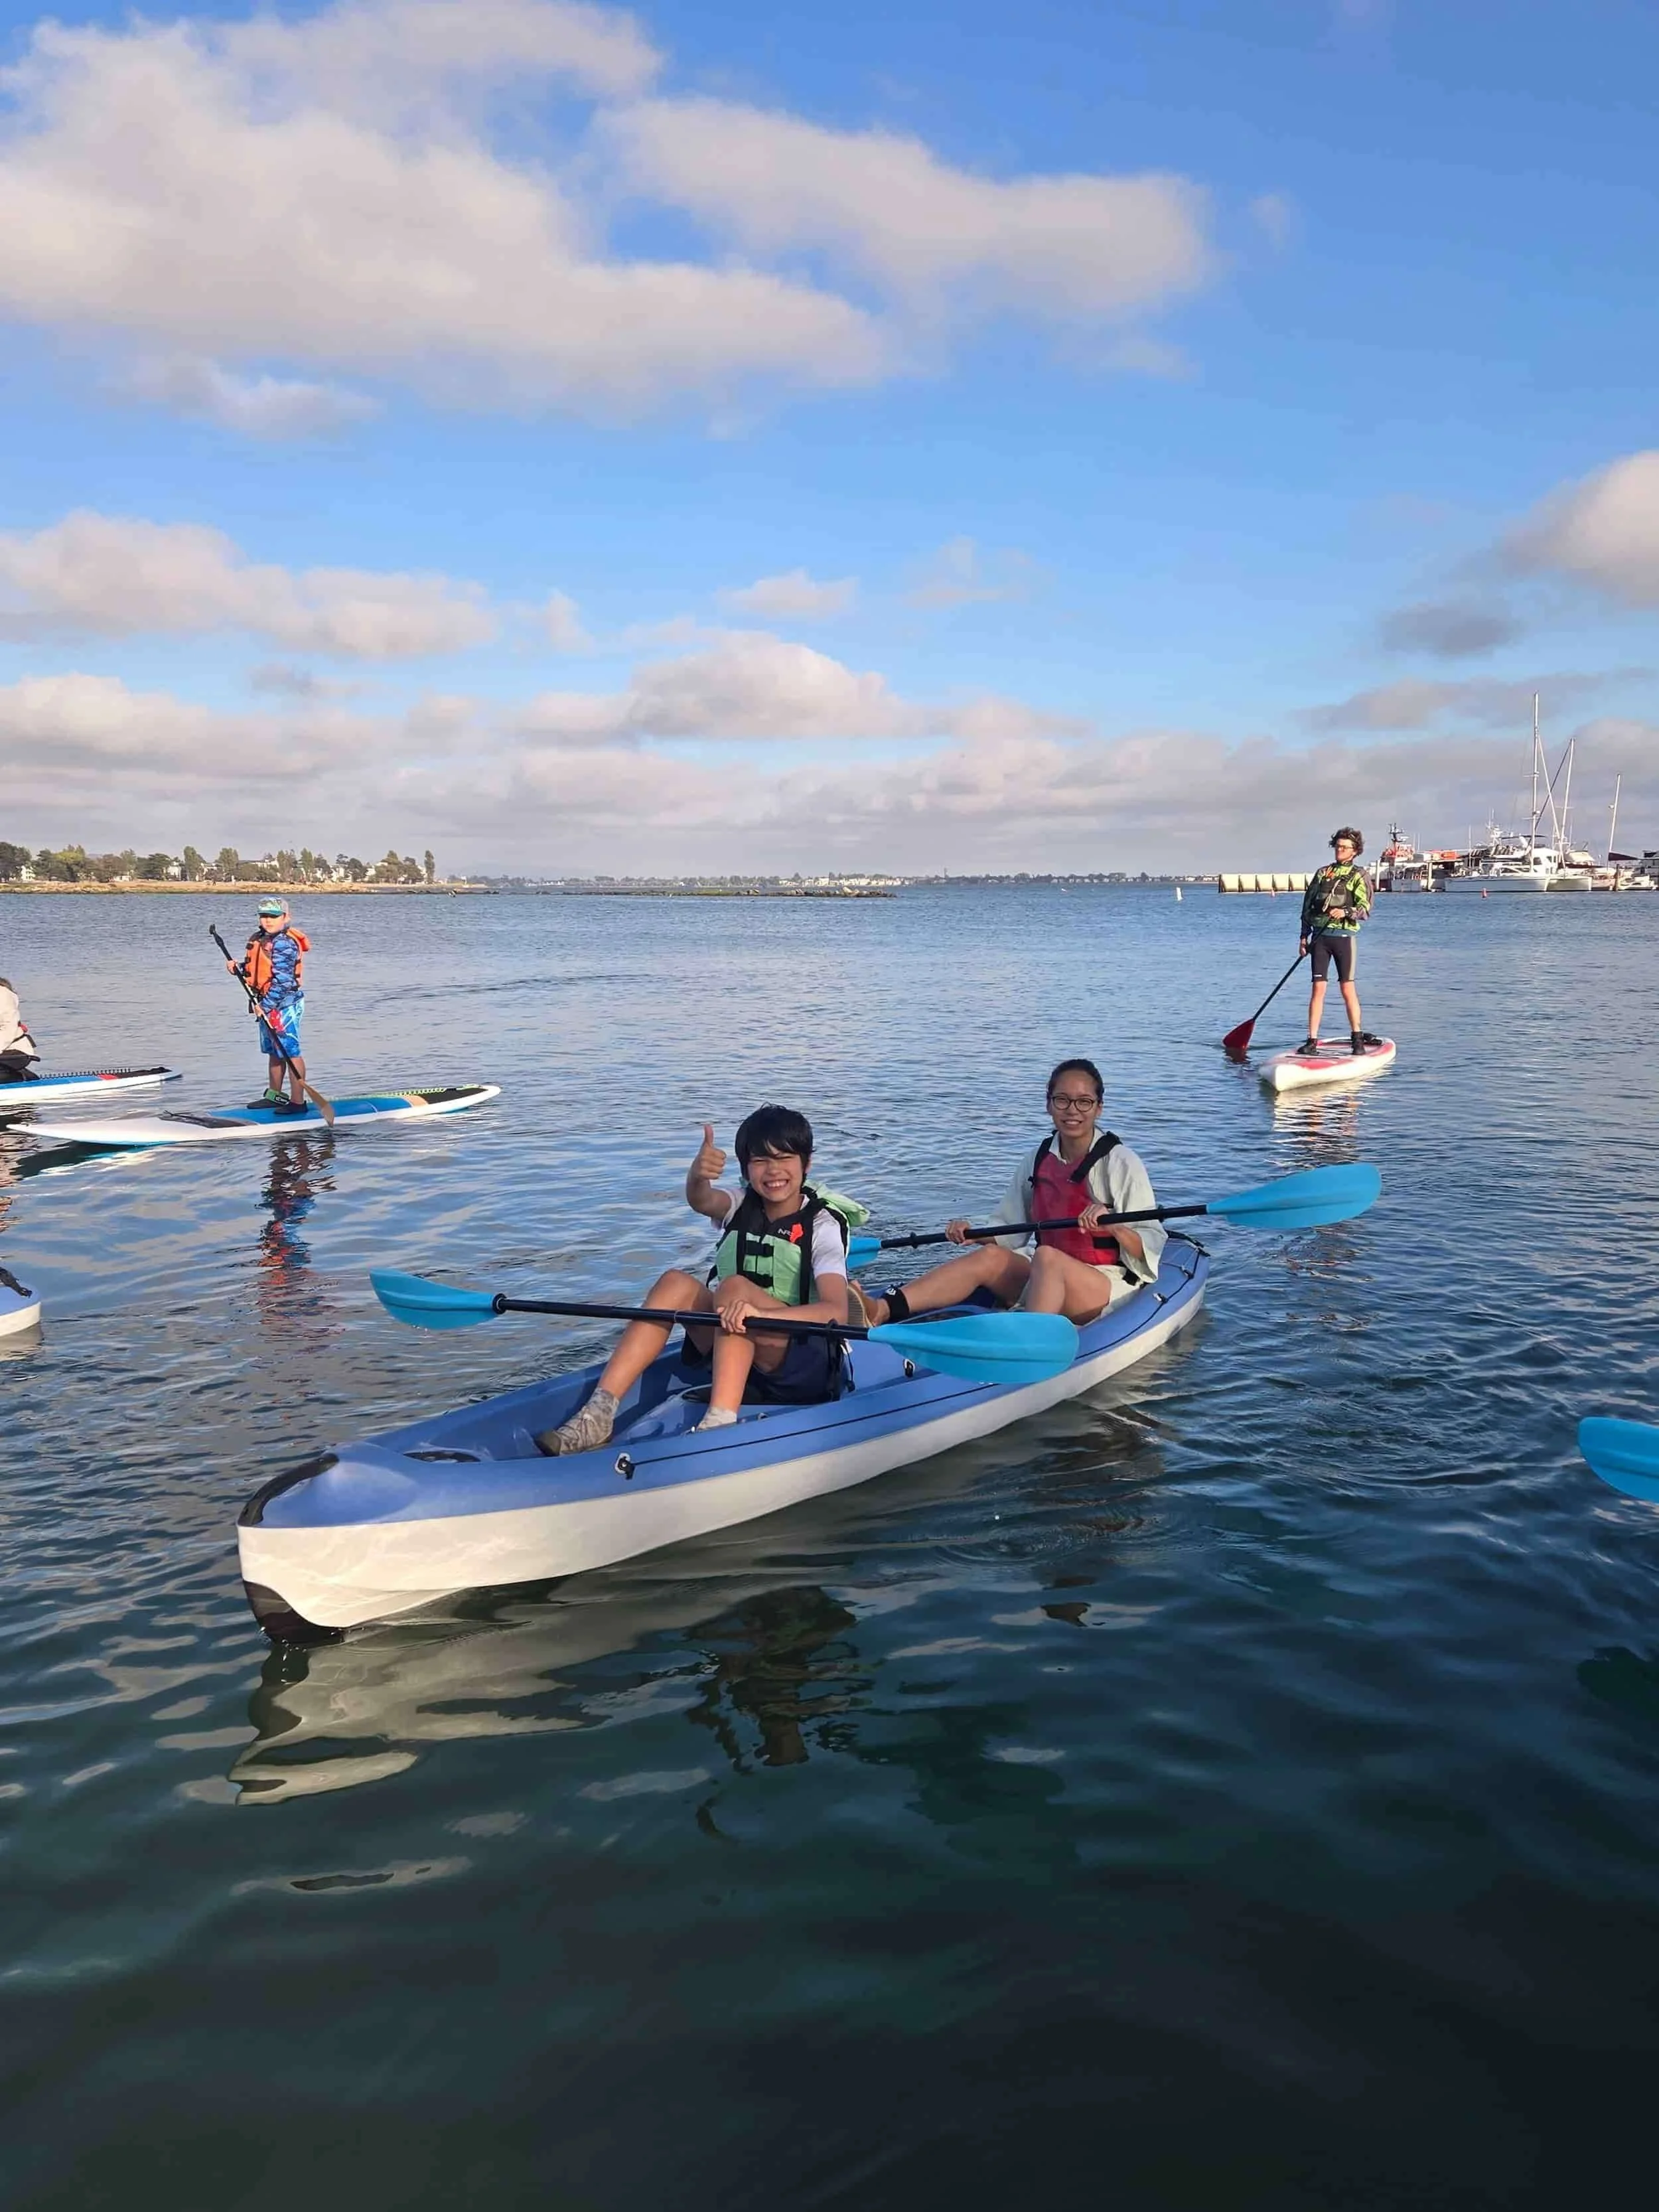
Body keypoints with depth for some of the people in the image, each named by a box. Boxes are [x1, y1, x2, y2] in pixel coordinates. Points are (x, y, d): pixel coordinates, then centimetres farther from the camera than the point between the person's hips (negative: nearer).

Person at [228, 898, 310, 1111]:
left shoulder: (285, 943, -17)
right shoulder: (259, 939, 13)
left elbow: (282, 980, -22)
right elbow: (253, 967, 22)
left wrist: (266, 1005, -23)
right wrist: (238, 967, 1)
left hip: (284, 1003, -10)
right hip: (269, 1004, 10)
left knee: (290, 1052, -8)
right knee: (274, 1052, 18)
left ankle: (298, 1102, -6)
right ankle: (274, 1096, 29)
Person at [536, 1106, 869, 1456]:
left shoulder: (822, 1227, -8)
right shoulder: (739, 1208, 6)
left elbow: (836, 1311, -24)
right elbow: (701, 1201, -20)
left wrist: (760, 1312, -42)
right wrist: (697, 1176, -45)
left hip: (807, 1369, -5)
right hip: (734, 1356, 5)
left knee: (734, 1288, -29)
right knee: (677, 1282, -20)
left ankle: (720, 1423, -44)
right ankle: (599, 1415, -30)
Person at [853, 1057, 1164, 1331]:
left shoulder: (1120, 1163, -7)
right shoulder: (1037, 1161, 10)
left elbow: (1151, 1247, -10)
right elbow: (1010, 1230, 14)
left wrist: (1112, 1225, -29)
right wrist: (974, 1233, -6)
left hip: (1112, 1285, -5)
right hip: (1049, 1283, 5)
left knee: (1046, 1257, -34)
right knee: (989, 1256, -21)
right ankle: (882, 1310, -41)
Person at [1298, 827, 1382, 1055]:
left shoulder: (1359, 876, 4)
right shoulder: (1322, 873, 15)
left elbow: (1364, 908, -7)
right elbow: (1308, 906, 17)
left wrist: (1345, 912, -26)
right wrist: (1304, 936, 11)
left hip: (1344, 936, -3)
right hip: (1320, 936, 3)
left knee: (1347, 989, -3)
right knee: (1318, 988, -1)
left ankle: (1357, 1037, 7)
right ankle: (1312, 1040, 0)